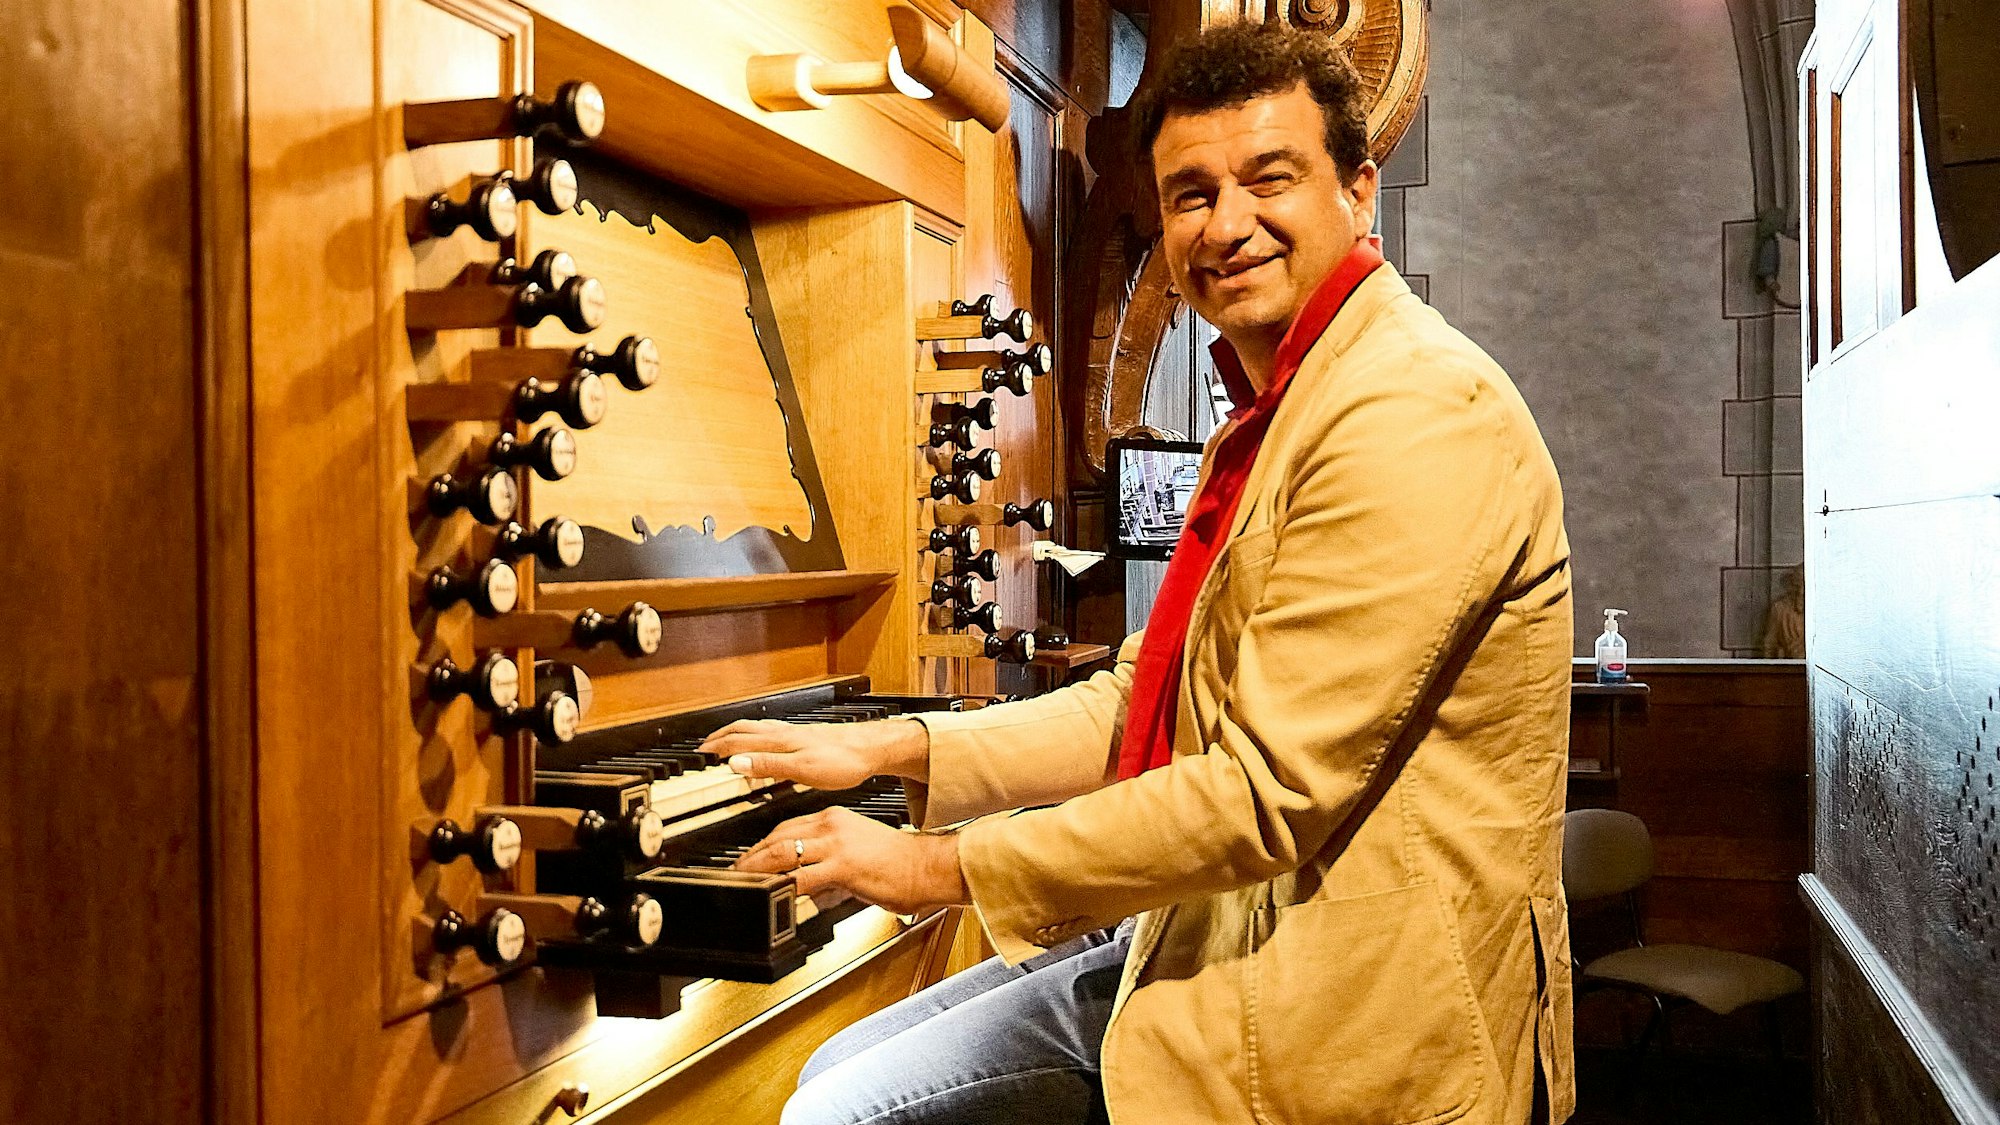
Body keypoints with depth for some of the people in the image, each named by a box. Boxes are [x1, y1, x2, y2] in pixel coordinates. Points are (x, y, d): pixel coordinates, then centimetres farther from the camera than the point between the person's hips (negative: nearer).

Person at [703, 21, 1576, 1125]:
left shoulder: (1417, 410, -20)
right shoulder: (1270, 418, 14)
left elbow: (1268, 792, -24)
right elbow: (1141, 704, 16)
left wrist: (944, 866, -16)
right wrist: (889, 747, 8)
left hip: (1343, 1011, -9)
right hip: (1208, 934, 9)